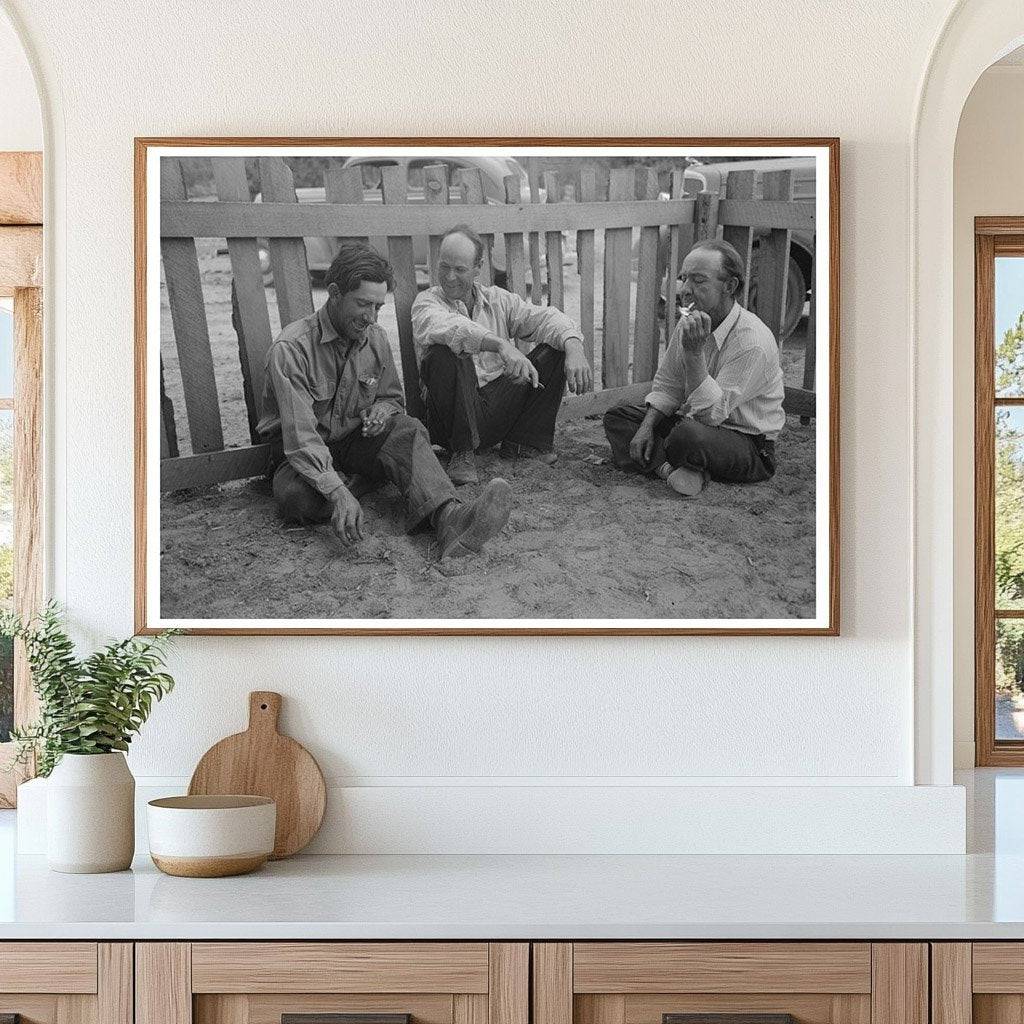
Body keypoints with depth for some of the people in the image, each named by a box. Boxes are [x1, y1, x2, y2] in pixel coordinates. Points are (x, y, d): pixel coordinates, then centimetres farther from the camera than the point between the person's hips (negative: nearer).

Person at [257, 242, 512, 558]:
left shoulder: (375, 338, 0)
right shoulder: (291, 348, -22)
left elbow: (392, 398, 17)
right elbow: (300, 434, -30)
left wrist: (381, 411, -10)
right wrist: (337, 492, -43)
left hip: (354, 438, 5)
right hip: (305, 454, -5)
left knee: (407, 429, -27)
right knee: (296, 496, -39)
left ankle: (450, 519, -51)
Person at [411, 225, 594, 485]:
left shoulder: (498, 300, 14)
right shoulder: (426, 303, -1)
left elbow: (545, 318, 3)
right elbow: (447, 327, -25)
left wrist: (574, 348, -20)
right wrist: (502, 345, -40)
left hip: (501, 407, 4)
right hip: (457, 413, -4)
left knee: (555, 348, -5)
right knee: (444, 354, -32)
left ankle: (524, 441, -1)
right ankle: (462, 452, -19)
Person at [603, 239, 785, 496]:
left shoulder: (753, 342, -26)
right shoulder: (689, 323, 1)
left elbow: (712, 413, -28)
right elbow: (666, 386, 11)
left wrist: (694, 352, -36)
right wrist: (647, 426, -6)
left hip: (750, 446, -9)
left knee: (687, 436, -40)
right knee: (617, 417, 1)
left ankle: (662, 464, -7)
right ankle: (672, 467, -20)